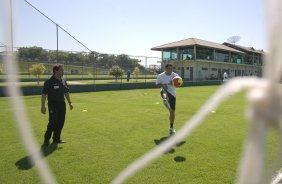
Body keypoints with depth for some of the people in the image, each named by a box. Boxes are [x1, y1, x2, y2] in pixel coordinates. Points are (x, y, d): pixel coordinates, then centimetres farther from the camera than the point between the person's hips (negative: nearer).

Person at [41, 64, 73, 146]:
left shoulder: (63, 81, 9)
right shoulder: (49, 82, -11)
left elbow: (66, 92, 19)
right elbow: (44, 94, -12)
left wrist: (70, 102, 15)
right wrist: (43, 106, -15)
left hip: (62, 104, 6)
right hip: (53, 105, -6)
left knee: (60, 122, 9)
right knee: (53, 122, -6)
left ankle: (56, 138, 23)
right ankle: (46, 139, 12)